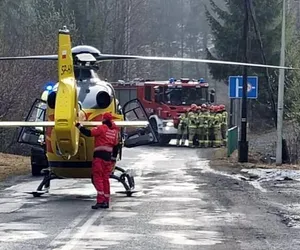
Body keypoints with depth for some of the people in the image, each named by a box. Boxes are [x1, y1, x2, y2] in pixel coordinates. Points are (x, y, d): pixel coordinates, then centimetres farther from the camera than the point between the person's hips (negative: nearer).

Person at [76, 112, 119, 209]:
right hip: (108, 156, 7)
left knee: (97, 178, -6)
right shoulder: (114, 130, 12)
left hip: (99, 155, -7)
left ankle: (100, 200, -16)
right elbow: (116, 145, 14)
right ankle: (106, 201, 12)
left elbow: (89, 133, -14)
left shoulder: (101, 128, -9)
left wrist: (79, 126, -1)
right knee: (105, 178, 12)